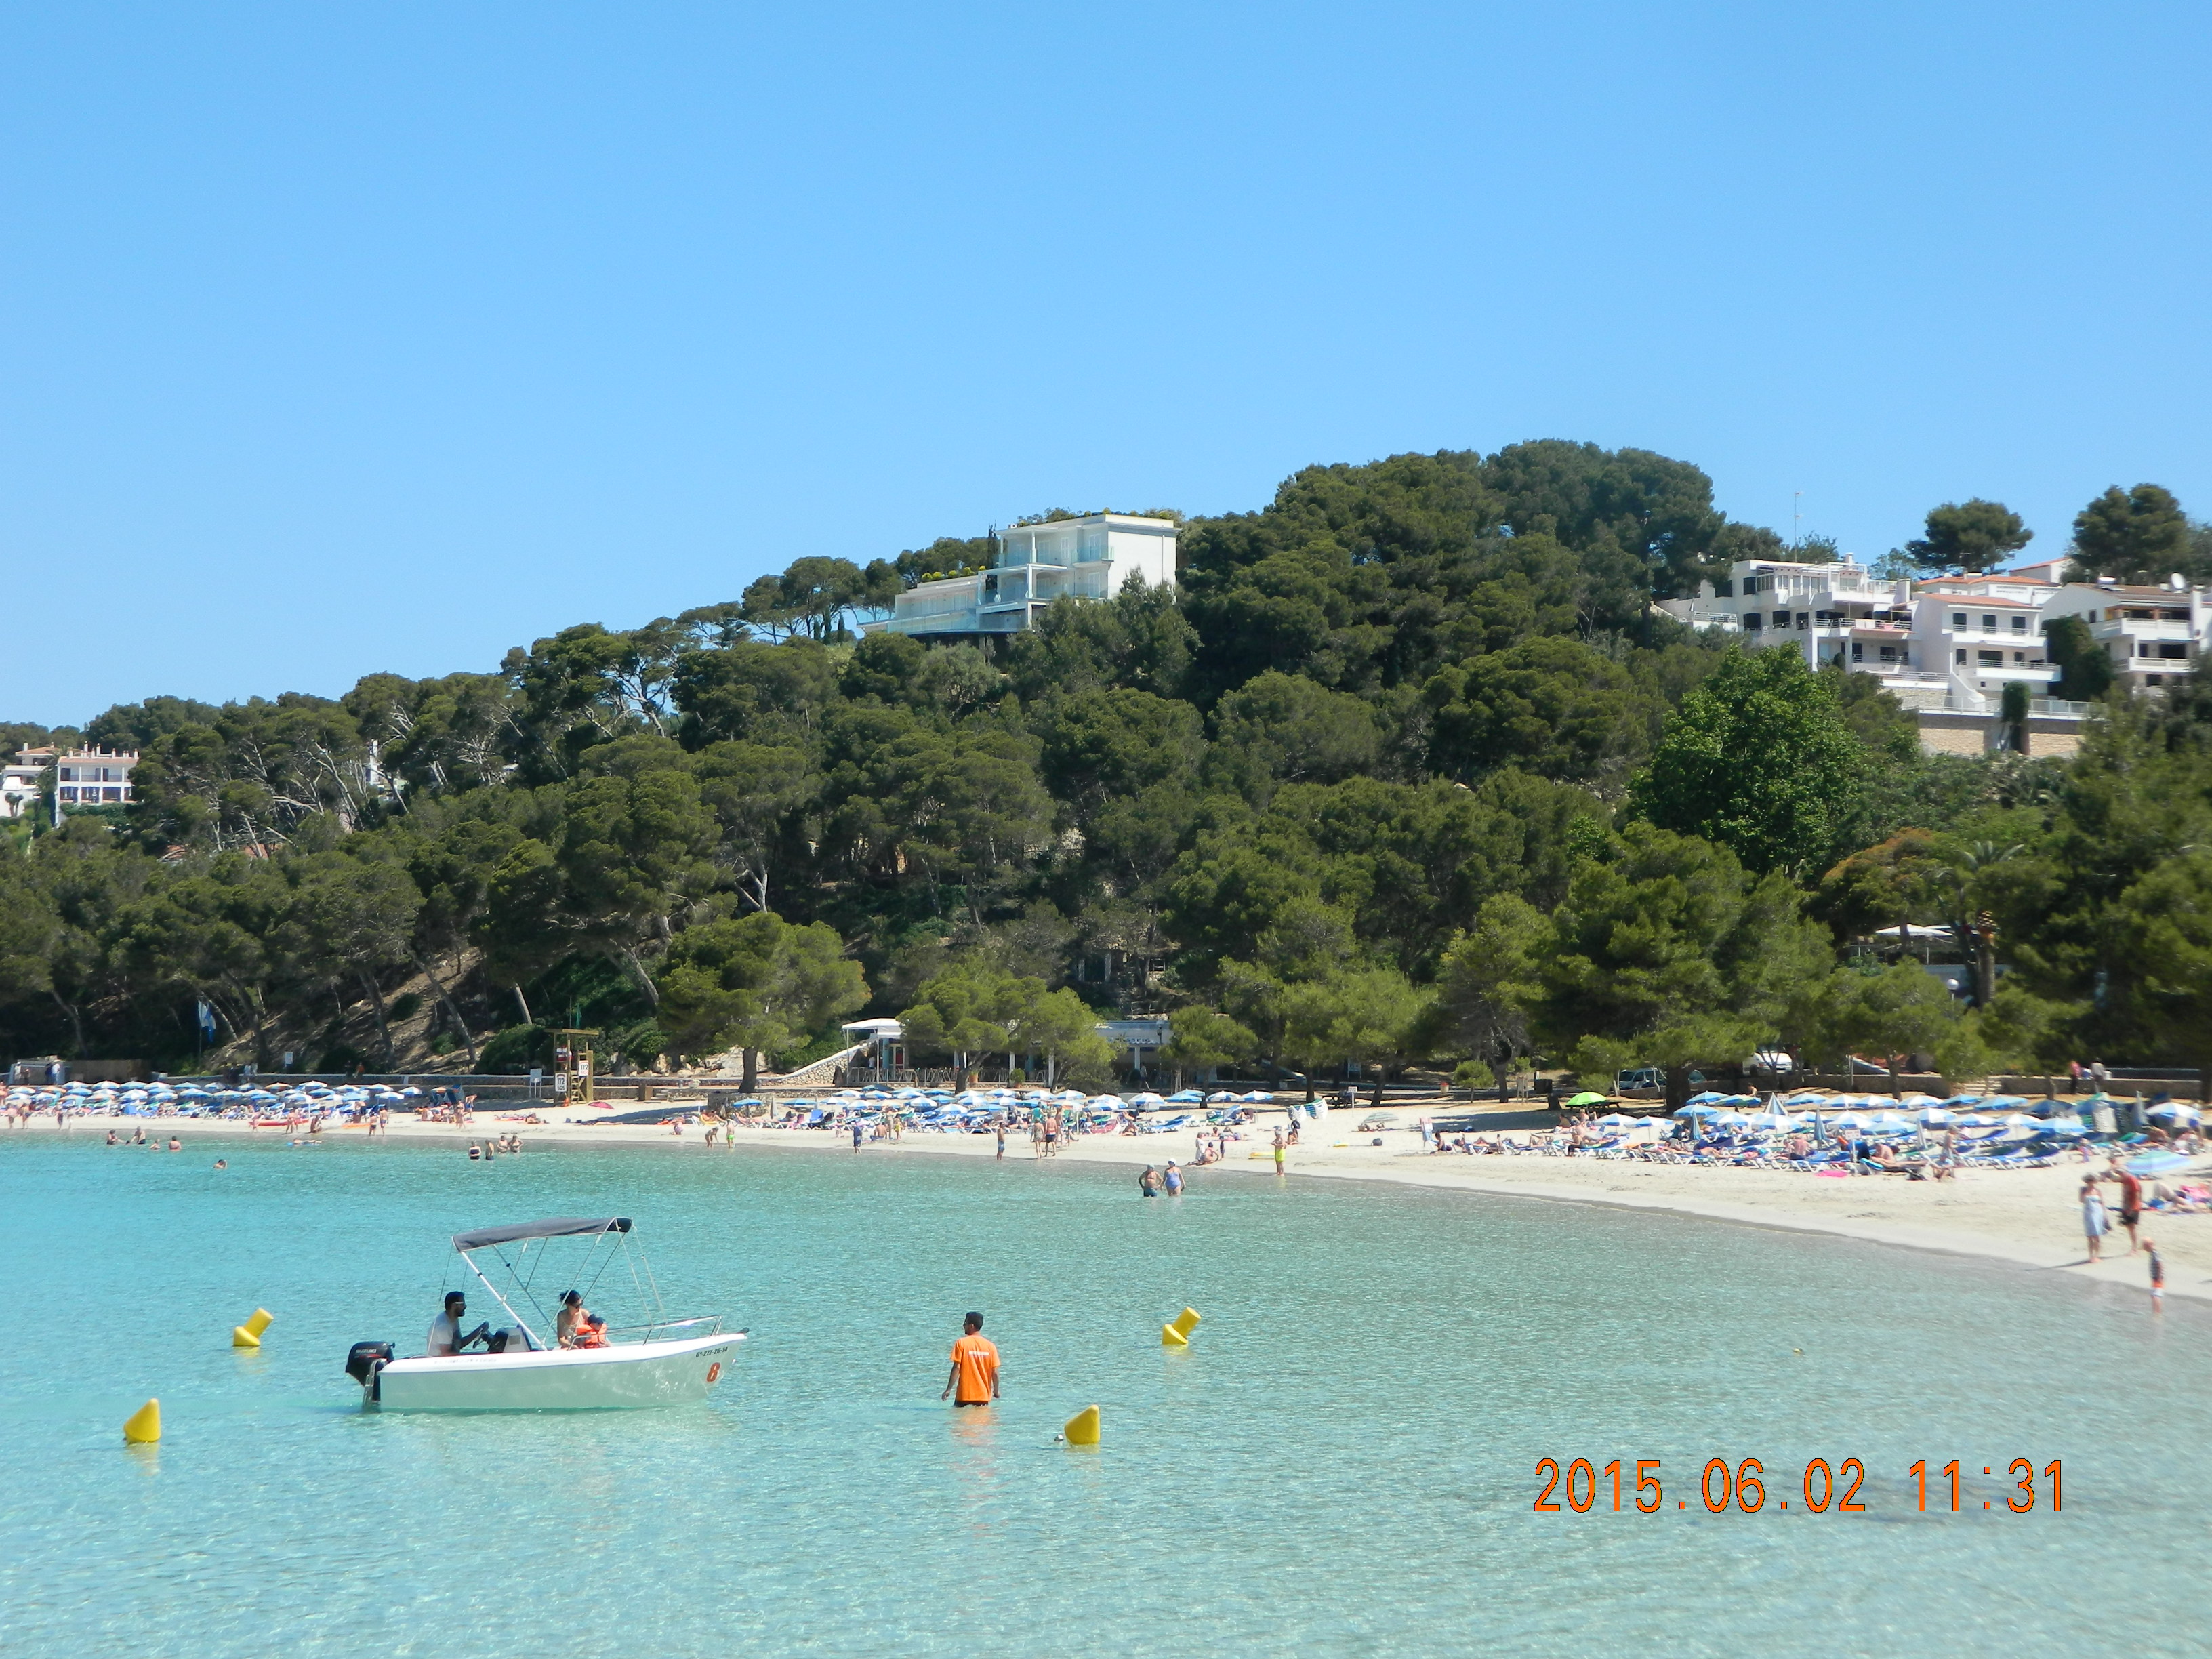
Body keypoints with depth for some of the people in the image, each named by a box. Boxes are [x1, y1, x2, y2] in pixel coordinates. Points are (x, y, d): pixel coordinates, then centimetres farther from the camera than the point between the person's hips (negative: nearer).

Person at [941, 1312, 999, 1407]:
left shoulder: (962, 1343, -5)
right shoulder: (990, 1346, 2)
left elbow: (957, 1368, -9)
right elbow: (995, 1372, 1)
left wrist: (948, 1389, -4)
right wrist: (996, 1391, 16)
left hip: (965, 1395, -3)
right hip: (983, 1395, 3)